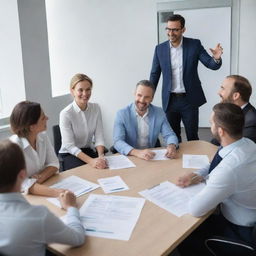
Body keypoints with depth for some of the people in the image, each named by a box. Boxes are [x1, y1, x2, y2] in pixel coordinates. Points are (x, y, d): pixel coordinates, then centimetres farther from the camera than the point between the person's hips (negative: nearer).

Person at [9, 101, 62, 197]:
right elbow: (22, 184, -28)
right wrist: (55, 192, -40)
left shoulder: (43, 136, -3)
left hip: (44, 184, 6)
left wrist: (40, 177, -20)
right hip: (24, 195, -6)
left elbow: (53, 164, 1)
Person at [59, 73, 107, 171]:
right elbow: (69, 146, -21)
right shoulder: (65, 113, -17)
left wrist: (101, 156, -25)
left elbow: (99, 136, -5)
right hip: (69, 155, -4)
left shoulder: (96, 108, -2)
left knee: (106, 166, -21)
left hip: (88, 151, 5)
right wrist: (91, 161, -34)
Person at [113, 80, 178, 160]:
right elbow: (118, 142, -17)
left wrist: (172, 146, -21)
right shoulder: (122, 114, -8)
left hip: (152, 158, 2)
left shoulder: (159, 113, 2)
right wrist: (137, 152, -35)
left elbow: (169, 135, 3)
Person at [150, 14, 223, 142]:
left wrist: (216, 58, -30)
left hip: (190, 99, -1)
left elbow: (211, 64, -7)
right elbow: (154, 75, 6)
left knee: (192, 136, 9)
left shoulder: (194, 45, -4)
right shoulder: (160, 49, 0)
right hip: (170, 100, 2)